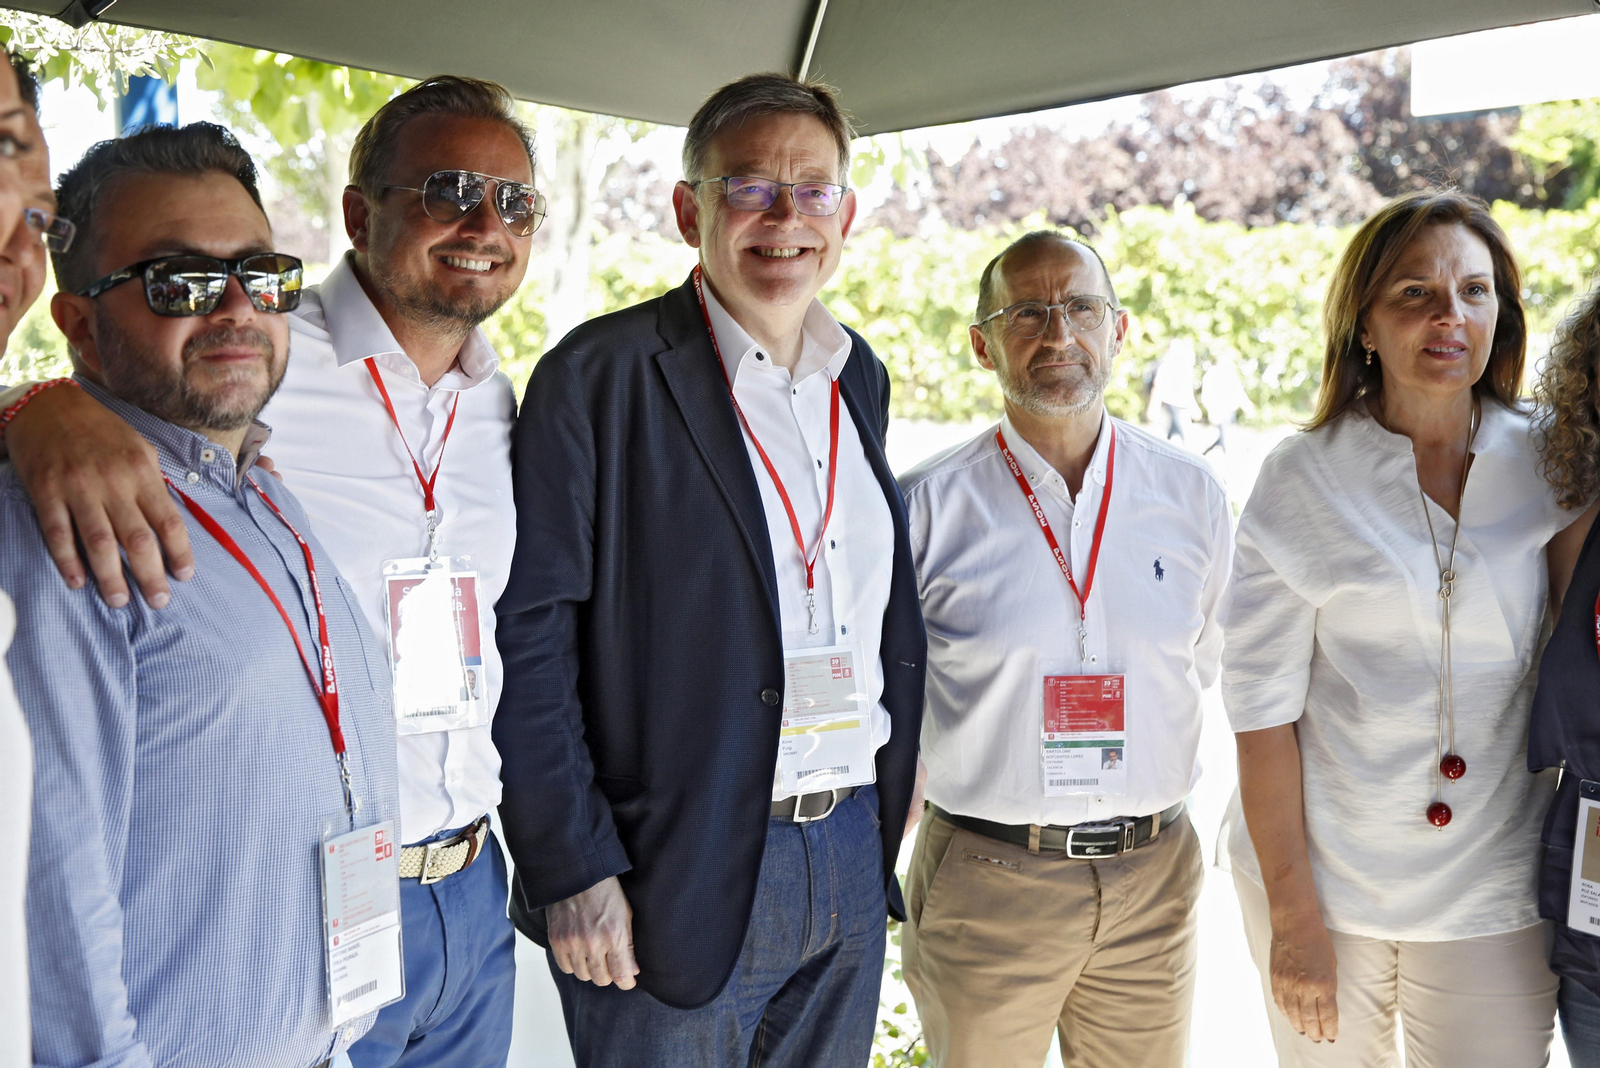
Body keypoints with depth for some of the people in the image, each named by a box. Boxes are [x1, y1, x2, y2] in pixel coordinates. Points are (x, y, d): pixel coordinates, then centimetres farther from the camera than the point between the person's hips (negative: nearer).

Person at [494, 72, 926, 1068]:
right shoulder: (598, 376, -11)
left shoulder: (862, 377, 9)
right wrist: (571, 872, -15)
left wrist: (894, 774, 12)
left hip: (853, 863, 6)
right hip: (677, 877, -6)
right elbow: (527, 638, -13)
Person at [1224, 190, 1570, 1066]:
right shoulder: (1302, 481, -8)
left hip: (1493, 891, 2)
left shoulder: (1551, 465, 0)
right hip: (1324, 874, -1)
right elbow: (1263, 705, -9)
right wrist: (1292, 911, -10)